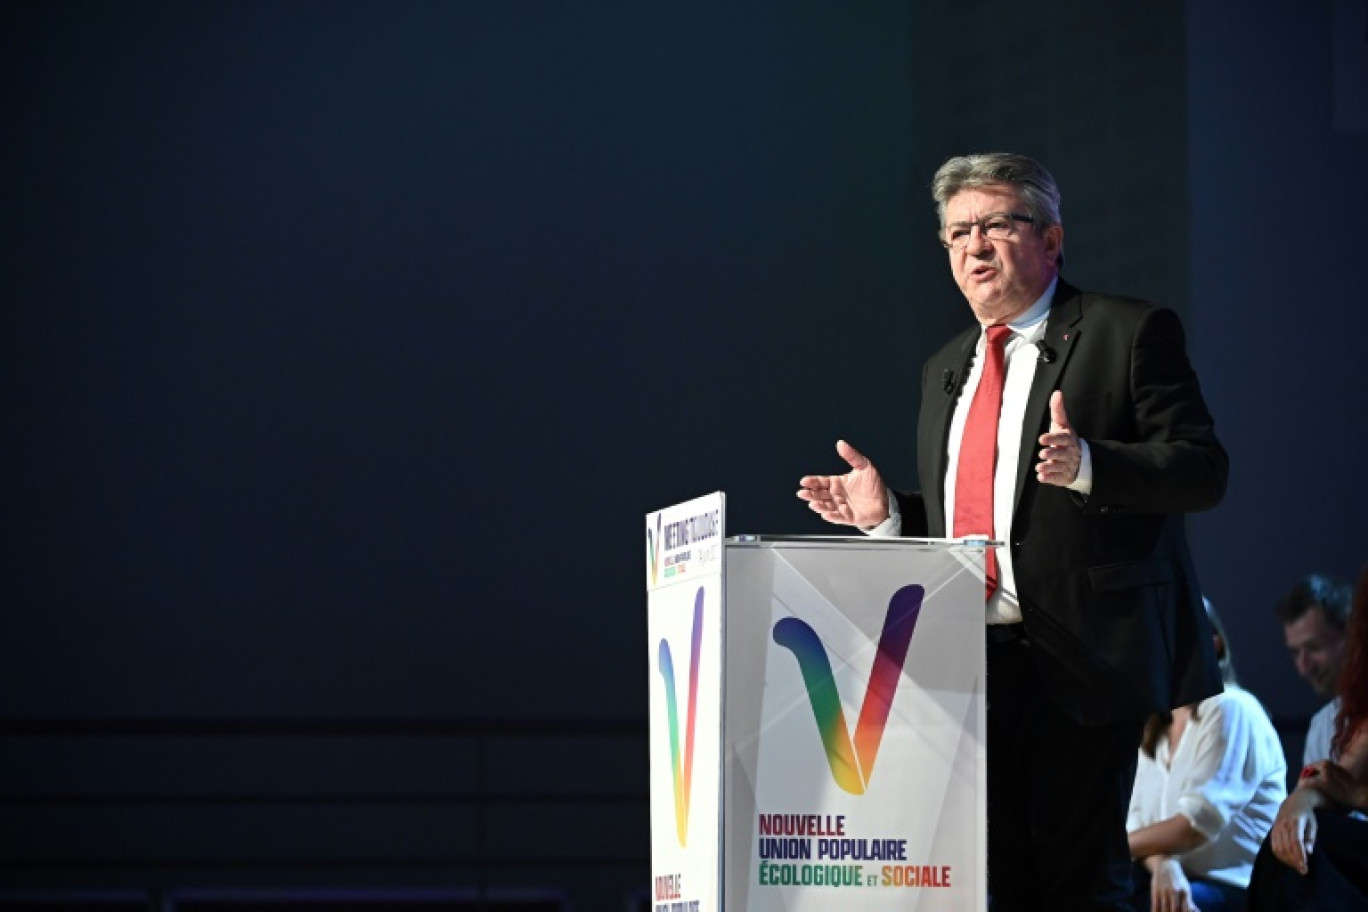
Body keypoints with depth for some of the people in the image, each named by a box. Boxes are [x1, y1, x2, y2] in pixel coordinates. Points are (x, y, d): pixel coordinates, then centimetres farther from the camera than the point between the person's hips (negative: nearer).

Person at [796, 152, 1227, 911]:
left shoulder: (1129, 333, 0)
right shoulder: (946, 369, 22)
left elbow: (1202, 471, -8)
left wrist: (1087, 464, -23)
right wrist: (887, 513, 7)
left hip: (1077, 659, -7)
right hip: (972, 664, 7)